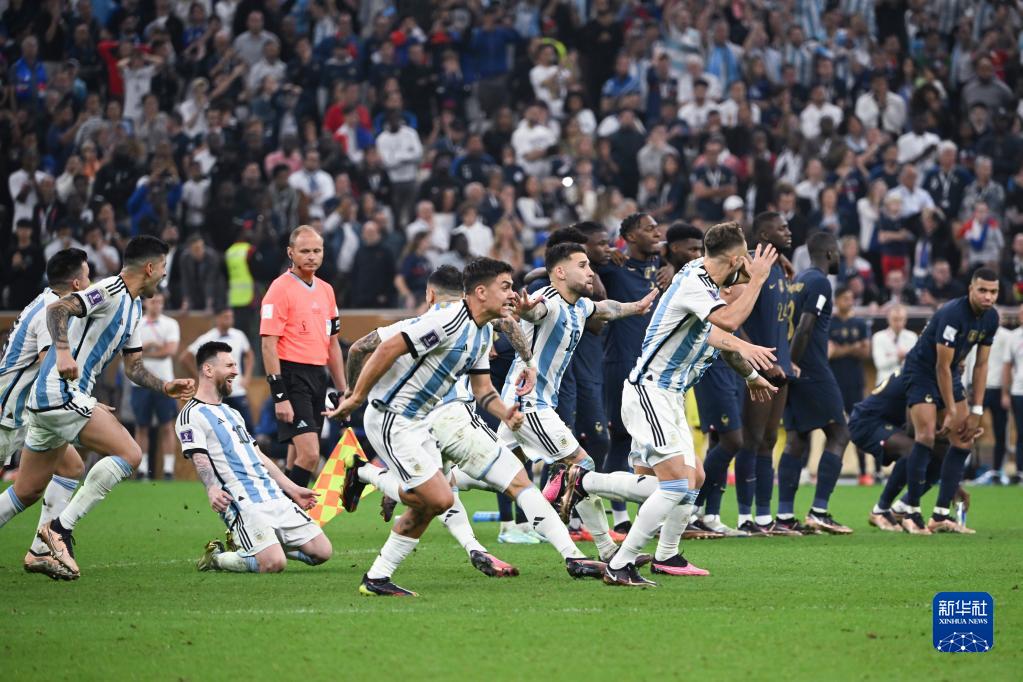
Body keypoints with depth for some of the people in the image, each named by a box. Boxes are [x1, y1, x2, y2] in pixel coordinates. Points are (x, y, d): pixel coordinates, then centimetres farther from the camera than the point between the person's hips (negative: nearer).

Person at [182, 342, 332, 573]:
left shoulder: (232, 413, 26)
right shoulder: (191, 416, -3)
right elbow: (200, 460, -15)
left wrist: (292, 489, 27)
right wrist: (212, 489, -35)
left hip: (275, 498, 9)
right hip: (242, 503, -9)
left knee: (322, 551, -1)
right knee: (274, 563, -26)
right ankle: (215, 557, 0)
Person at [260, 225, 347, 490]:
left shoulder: (326, 290, 15)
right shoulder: (280, 289, -9)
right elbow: (268, 344, -13)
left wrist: (342, 391, 17)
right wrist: (279, 396, -18)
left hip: (318, 377, 8)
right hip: (292, 376, -8)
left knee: (298, 457, 8)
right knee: (309, 454, -18)